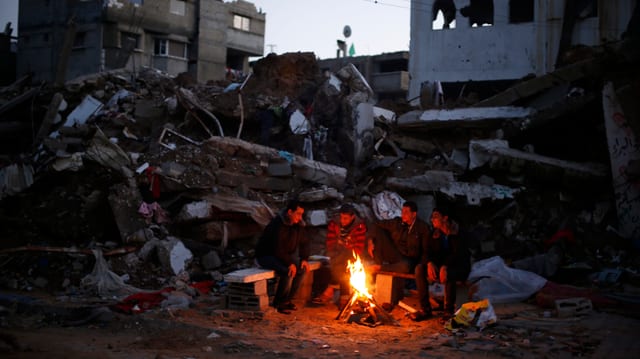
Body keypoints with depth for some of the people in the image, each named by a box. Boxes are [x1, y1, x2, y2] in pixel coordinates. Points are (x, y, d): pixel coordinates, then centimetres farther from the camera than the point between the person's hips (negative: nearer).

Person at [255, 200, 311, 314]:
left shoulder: (297, 225, -1)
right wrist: (289, 263, -33)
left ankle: (286, 300, -2)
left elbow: (305, 243, 8)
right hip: (266, 255, -8)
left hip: (284, 255, 8)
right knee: (288, 271, -31)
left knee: (302, 268, -14)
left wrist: (304, 259, -8)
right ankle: (278, 303, -15)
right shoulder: (277, 225, -27)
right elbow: (278, 249, -30)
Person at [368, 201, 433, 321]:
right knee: (379, 231, -9)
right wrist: (371, 241, -4)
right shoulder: (396, 223, 4)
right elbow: (376, 225, 11)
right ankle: (378, 266, -16)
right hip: (395, 256, 4)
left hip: (411, 261, -4)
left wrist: (422, 264, -25)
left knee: (405, 266, -45)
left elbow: (427, 250, -8)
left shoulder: (423, 227, -6)